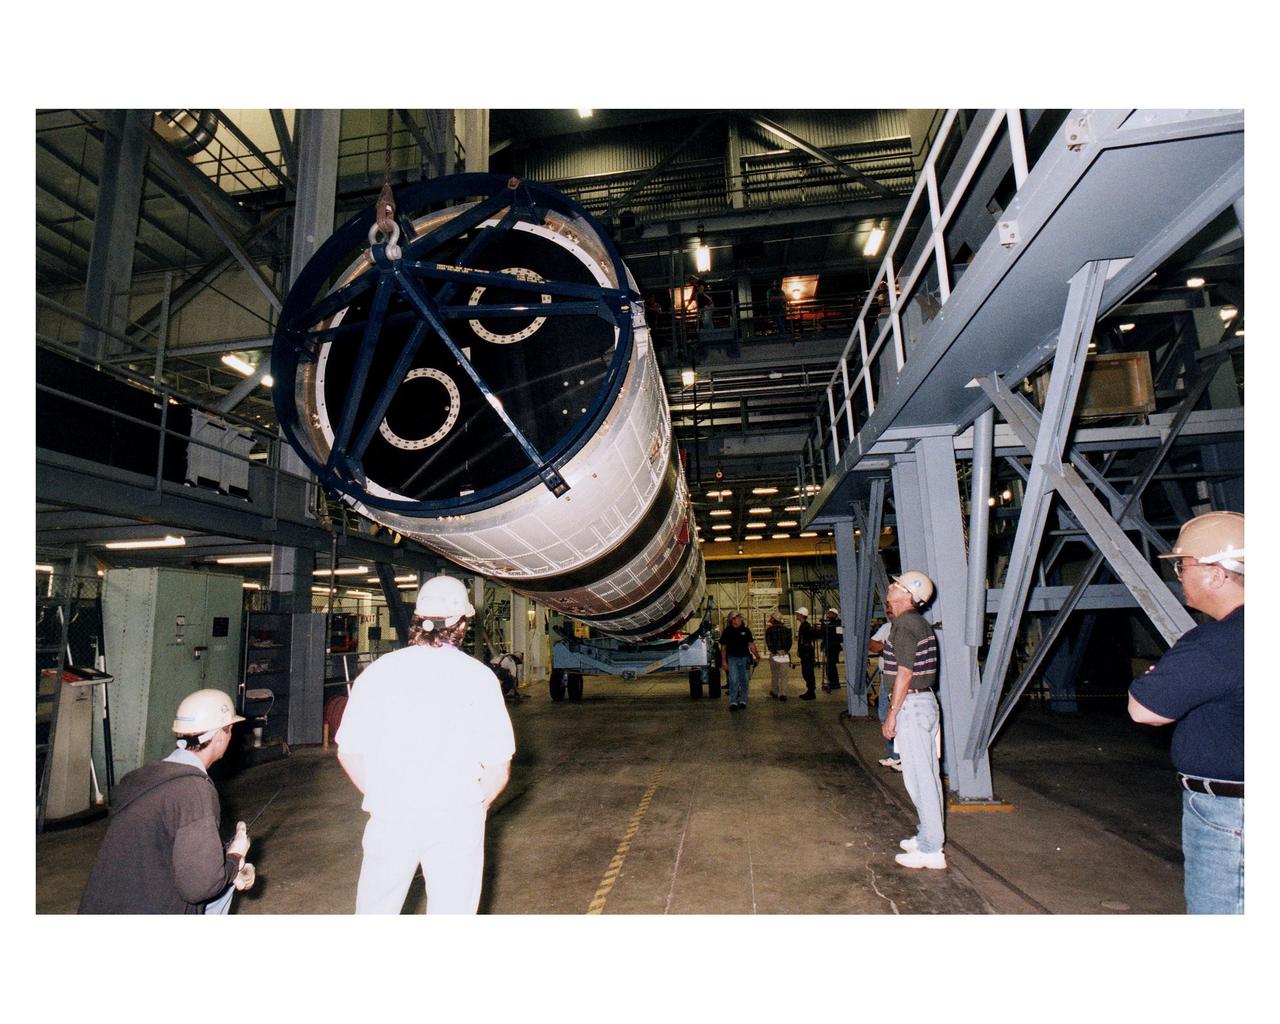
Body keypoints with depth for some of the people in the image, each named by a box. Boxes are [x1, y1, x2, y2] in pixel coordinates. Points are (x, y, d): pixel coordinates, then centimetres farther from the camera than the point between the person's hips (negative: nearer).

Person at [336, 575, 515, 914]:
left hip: (390, 817, 2)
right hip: (456, 820, -2)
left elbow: (348, 751, 2)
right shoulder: (479, 676, -10)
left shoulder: (379, 670, -5)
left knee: (375, 909, 21)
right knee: (452, 909, 15)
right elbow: (498, 766, -9)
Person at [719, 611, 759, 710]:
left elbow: (751, 644, 8)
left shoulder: (746, 630, 5)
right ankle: (733, 702, -8)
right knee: (733, 680, -9)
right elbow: (723, 647, 2)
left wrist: (756, 655, -4)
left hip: (744, 658, 3)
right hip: (732, 659, -3)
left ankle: (742, 701, 18)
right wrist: (723, 661, -4)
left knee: (744, 680, 7)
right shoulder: (727, 632, -1)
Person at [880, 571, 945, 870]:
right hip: (926, 700, 10)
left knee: (919, 778, -3)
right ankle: (929, 837, 26)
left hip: (911, 703, -10)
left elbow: (905, 673, -20)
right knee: (928, 775, 15)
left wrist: (892, 714, -16)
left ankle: (931, 851, 4)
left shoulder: (903, 625, -17)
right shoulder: (920, 624, 13)